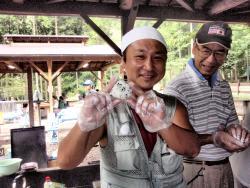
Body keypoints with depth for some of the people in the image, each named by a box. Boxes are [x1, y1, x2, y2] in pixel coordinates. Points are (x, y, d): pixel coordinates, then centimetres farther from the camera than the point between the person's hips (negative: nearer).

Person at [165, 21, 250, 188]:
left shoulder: (224, 87, 4)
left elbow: (231, 122, 10)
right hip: (194, 172, -7)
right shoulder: (177, 88, -22)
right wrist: (214, 138, -27)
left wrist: (236, 130, -12)